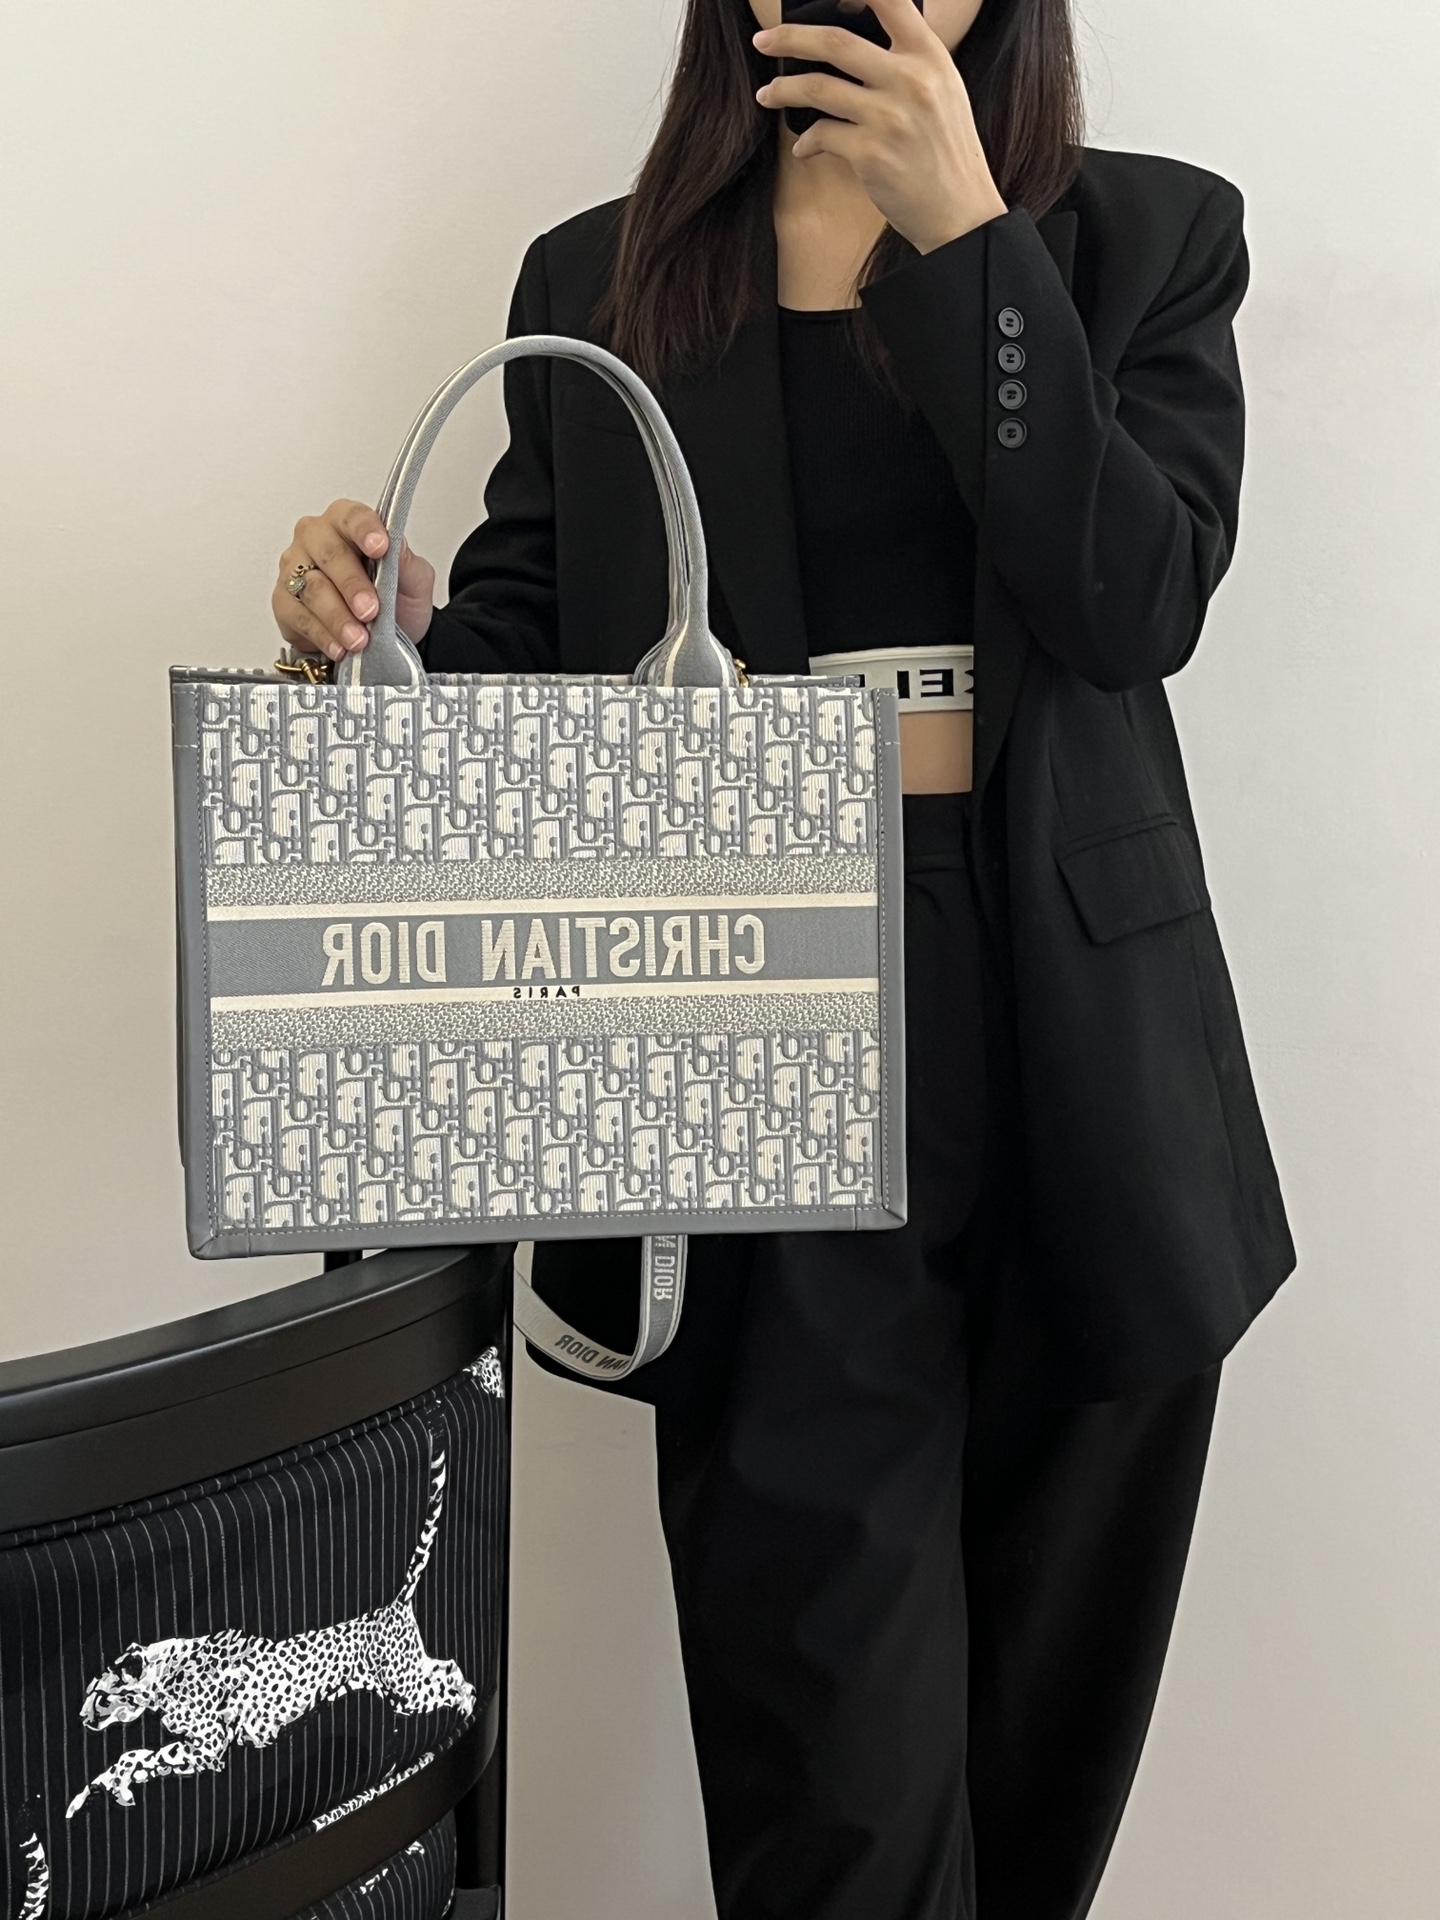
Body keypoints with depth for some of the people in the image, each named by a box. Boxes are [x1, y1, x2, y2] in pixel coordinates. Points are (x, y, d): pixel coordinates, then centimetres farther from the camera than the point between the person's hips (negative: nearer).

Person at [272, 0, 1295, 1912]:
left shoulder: (1148, 236, 9)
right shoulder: (594, 282, 13)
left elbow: (1135, 600, -6)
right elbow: (532, 650, 8)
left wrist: (963, 232, -10)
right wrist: (391, 621, -14)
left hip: (1074, 1023, 1)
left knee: (1051, 1699, 11)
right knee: (829, 1732, -3)